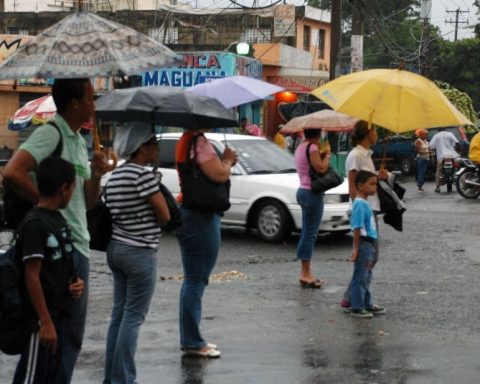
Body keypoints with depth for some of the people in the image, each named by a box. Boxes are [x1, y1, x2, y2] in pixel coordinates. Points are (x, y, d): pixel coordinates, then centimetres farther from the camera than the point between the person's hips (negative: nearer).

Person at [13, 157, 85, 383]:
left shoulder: (58, 219, 10)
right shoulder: (36, 224, -18)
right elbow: (32, 276, -20)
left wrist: (75, 283, 0)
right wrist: (45, 321, -20)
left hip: (57, 314, 9)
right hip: (41, 319, -9)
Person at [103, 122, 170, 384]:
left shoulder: (114, 176, 10)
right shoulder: (144, 175, -15)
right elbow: (164, 216, -13)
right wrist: (159, 193, 5)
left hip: (115, 248, 9)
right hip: (139, 252, -8)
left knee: (119, 314, 13)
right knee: (133, 318, -3)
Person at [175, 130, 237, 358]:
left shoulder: (188, 141, 14)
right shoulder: (200, 142, -17)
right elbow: (219, 175, -23)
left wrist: (225, 161, 7)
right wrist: (228, 160, -4)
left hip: (190, 215, 11)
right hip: (201, 218, -11)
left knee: (193, 280, 17)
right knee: (196, 281, -5)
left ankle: (190, 339, 25)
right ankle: (192, 342, 0)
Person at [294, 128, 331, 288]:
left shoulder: (301, 147, 14)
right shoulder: (312, 148, -14)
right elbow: (321, 168, -20)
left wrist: (321, 155, 9)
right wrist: (327, 155, -5)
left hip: (303, 190, 10)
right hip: (312, 193, -10)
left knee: (307, 233, 13)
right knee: (310, 233, -7)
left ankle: (305, 272, 17)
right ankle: (306, 274, -6)